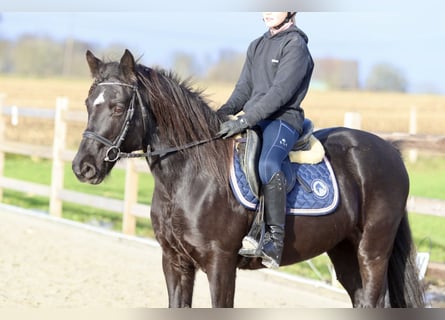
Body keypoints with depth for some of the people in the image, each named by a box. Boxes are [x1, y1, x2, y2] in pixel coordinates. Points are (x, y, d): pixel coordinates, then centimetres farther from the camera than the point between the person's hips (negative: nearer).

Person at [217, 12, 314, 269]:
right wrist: (225, 111, -3)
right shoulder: (257, 47, 20)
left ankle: (275, 240, -41)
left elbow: (280, 92, -16)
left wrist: (245, 119, -25)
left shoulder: (295, 45, -6)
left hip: (283, 120, -9)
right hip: (252, 120, 9)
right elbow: (244, 89, 17)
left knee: (268, 164, -37)